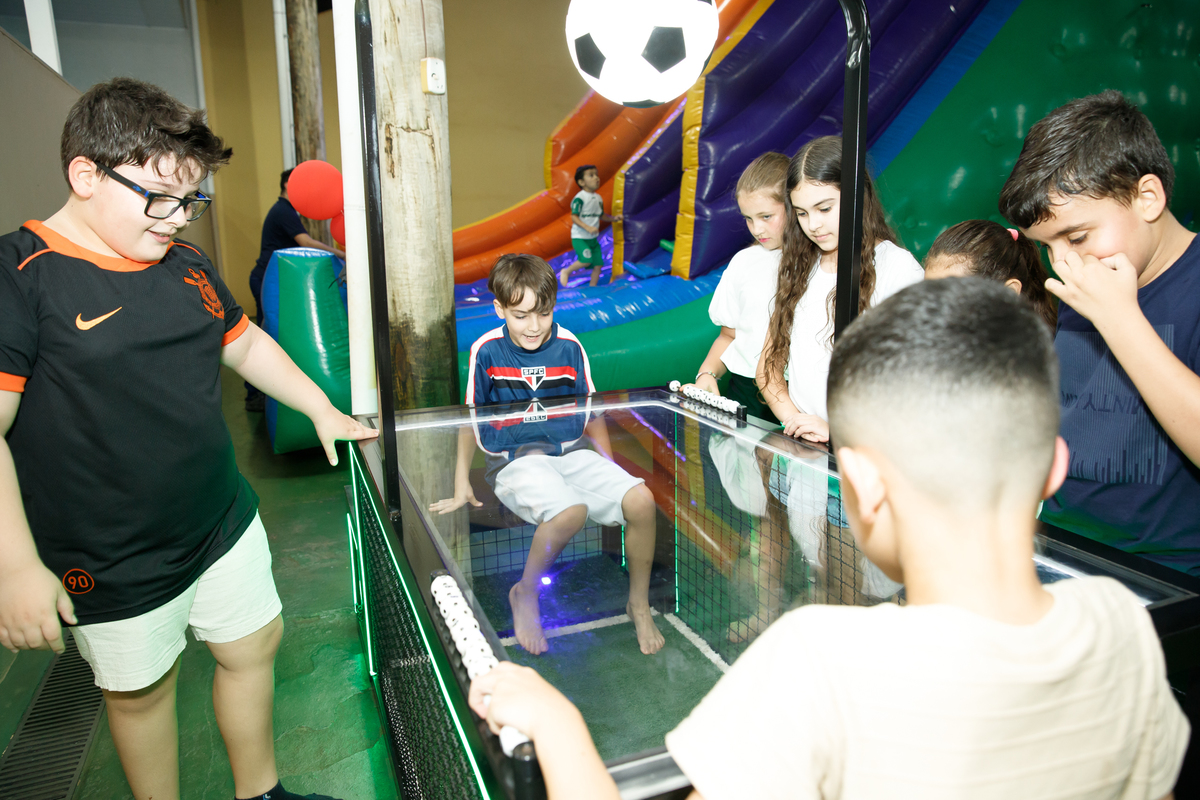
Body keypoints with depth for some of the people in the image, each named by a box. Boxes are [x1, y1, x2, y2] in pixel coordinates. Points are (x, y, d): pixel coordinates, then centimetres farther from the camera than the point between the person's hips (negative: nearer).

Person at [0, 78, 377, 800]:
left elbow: (245, 342, 17)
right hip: (114, 564, -6)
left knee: (254, 646, 18)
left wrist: (323, 410, 17)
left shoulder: (187, 266, 4)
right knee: (141, 690, 15)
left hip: (225, 522, 7)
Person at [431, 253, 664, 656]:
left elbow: (591, 413, 12)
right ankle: (525, 595, -5)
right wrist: (461, 486, 3)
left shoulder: (569, 346, 2)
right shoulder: (487, 351, -4)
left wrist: (610, 470, 9)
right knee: (571, 511, -35)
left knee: (641, 500, -20)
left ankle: (639, 604, 4)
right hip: (515, 462, -3)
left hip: (570, 454, 3)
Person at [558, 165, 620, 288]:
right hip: (579, 237, -8)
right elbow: (574, 217, -20)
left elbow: (602, 216, 23)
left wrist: (614, 218, 8)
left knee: (598, 264, 3)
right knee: (586, 259, -24)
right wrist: (588, 228, -31)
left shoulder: (599, 198, 10)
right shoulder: (579, 198, -15)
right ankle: (566, 271, 2)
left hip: (593, 238, 8)